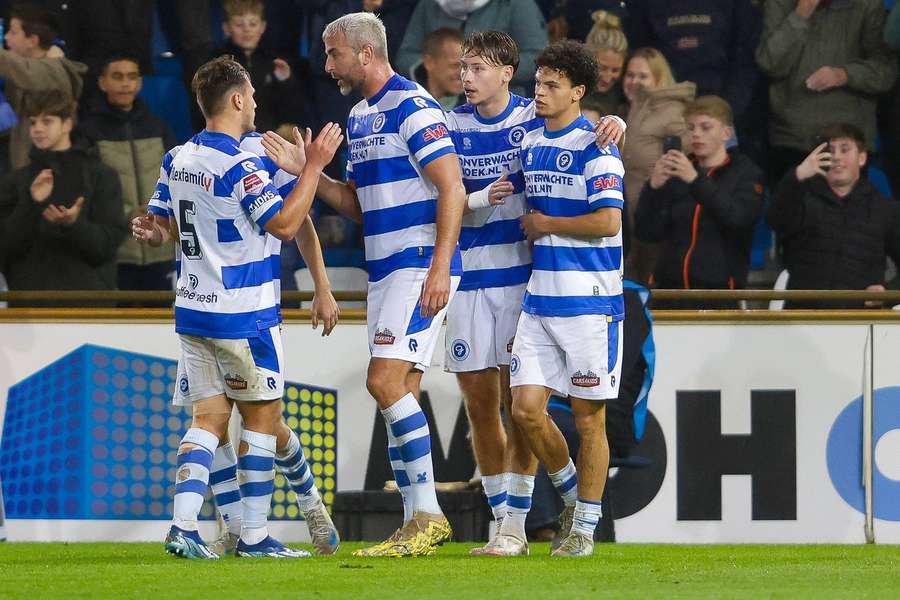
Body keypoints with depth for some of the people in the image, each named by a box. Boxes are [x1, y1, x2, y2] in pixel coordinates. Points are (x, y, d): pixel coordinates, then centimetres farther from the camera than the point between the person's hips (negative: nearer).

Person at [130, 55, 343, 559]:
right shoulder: (240, 166, -17)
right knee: (262, 417, 4)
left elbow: (172, 226, 20)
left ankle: (184, 525, -9)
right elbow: (285, 224, -18)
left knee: (210, 418, 7)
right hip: (244, 314, -7)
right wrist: (314, 166, -12)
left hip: (193, 310, 7)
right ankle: (254, 536, 4)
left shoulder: (181, 159, 8)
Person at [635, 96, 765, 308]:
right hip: (671, 290, 3)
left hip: (719, 294, -3)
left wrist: (696, 180, -23)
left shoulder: (746, 173, 7)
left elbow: (738, 218, -14)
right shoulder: (676, 175, 14)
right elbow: (646, 232, 6)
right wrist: (654, 187, -11)